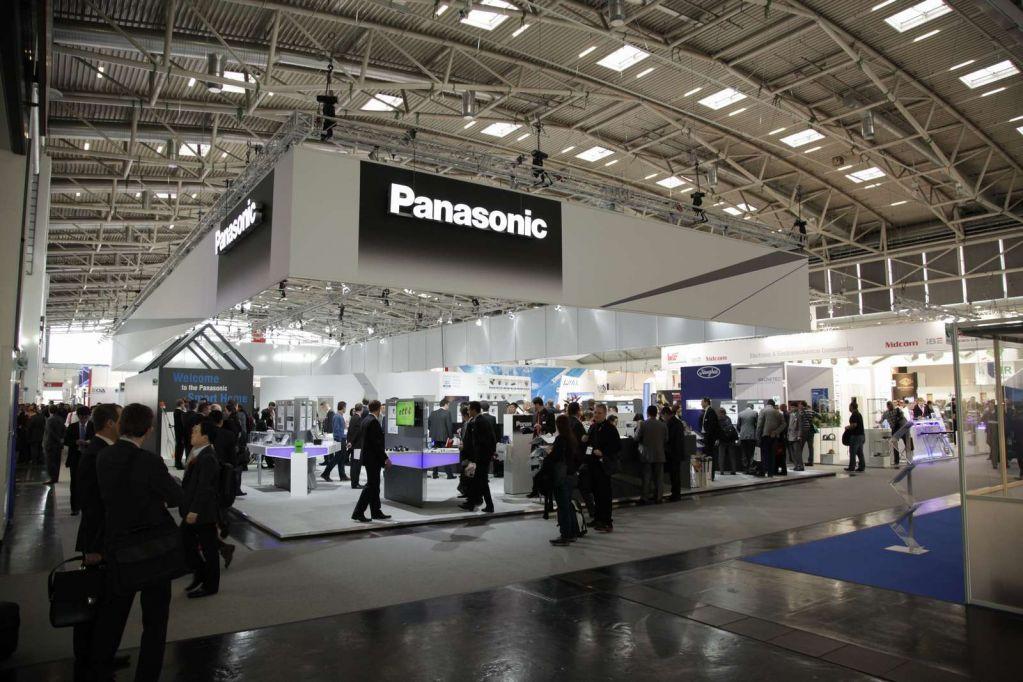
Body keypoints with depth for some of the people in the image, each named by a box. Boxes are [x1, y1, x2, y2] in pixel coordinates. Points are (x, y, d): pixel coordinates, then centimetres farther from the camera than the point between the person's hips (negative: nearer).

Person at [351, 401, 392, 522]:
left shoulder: (366, 420, 10)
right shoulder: (373, 422, -20)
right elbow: (377, 443, -23)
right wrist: (385, 459, -17)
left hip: (368, 457, 10)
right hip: (373, 459, -10)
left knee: (374, 485, 15)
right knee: (371, 486, -4)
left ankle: (376, 512, 22)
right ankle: (358, 513, -1)